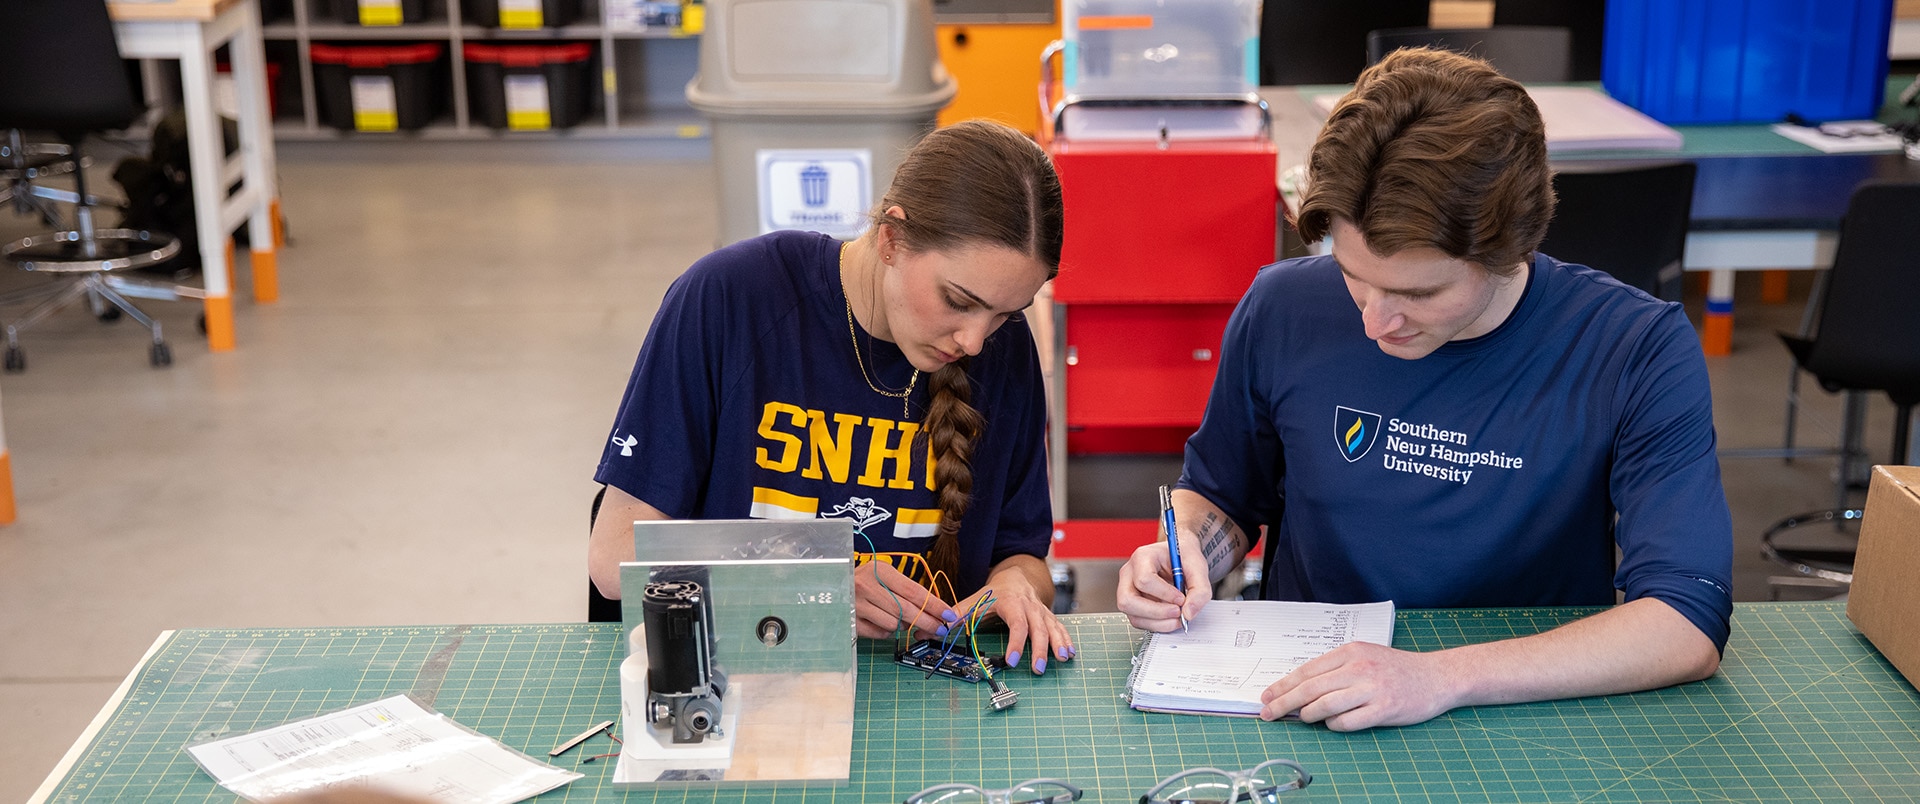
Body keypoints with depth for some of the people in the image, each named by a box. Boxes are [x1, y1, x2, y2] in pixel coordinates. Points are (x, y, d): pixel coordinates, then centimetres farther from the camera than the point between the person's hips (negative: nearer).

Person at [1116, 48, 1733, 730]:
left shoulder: (1638, 353, -14)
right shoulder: (1281, 311, -6)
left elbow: (1688, 625, -22)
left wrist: (1443, 676, -33)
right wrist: (1185, 552, -11)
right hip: (1303, 718, 1)